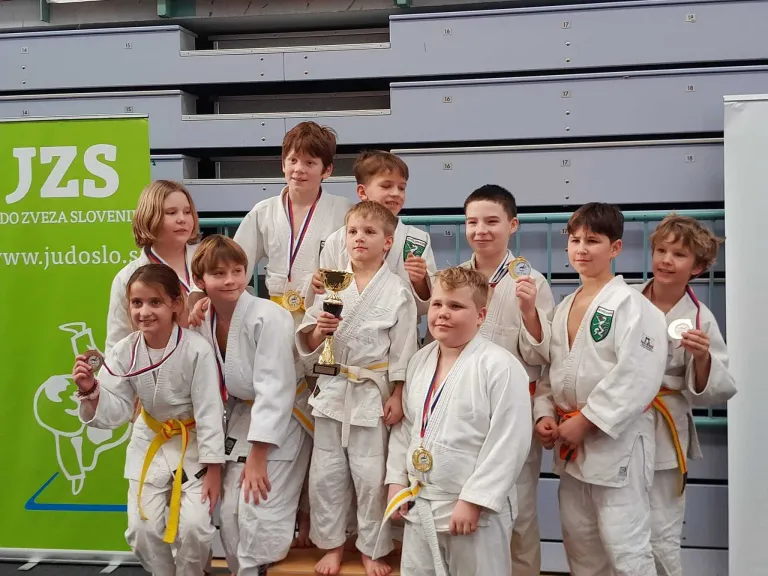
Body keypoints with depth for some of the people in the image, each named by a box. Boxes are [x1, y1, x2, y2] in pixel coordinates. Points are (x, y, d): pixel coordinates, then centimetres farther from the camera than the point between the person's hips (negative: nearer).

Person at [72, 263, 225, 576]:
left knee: (193, 526, -13)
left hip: (194, 442, -3)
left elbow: (209, 412, -19)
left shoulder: (196, 349, -26)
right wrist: (90, 391, -32)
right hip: (150, 442, 4)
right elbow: (115, 413, -11)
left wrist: (213, 469, -15)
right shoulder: (123, 352, -14)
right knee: (142, 529, 0)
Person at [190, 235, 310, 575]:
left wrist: (257, 457, -23)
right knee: (230, 514, 8)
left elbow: (274, 390, -25)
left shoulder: (269, 318, -24)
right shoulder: (203, 322, -2)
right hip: (241, 419, 6)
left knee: (258, 514, -13)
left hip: (281, 422, -6)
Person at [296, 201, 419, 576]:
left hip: (374, 392, -3)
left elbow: (402, 350, -6)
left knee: (371, 475, 5)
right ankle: (331, 544, 29)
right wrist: (318, 331, -16)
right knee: (326, 472, 11)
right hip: (332, 389, 3)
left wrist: (397, 397, -9)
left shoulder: (397, 291, -5)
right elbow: (305, 341, 5)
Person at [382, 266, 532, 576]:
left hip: (476, 510, -6)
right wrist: (397, 480, 9)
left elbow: (508, 443, -19)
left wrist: (474, 501, -19)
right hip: (419, 506, 7)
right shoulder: (419, 361, 6)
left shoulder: (500, 367, -16)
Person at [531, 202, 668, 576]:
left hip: (616, 441, -7)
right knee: (579, 542, 17)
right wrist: (545, 414, 0)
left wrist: (586, 422, -19)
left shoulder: (631, 305, -12)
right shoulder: (564, 308, 12)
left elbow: (637, 377, -20)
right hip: (571, 442, 8)